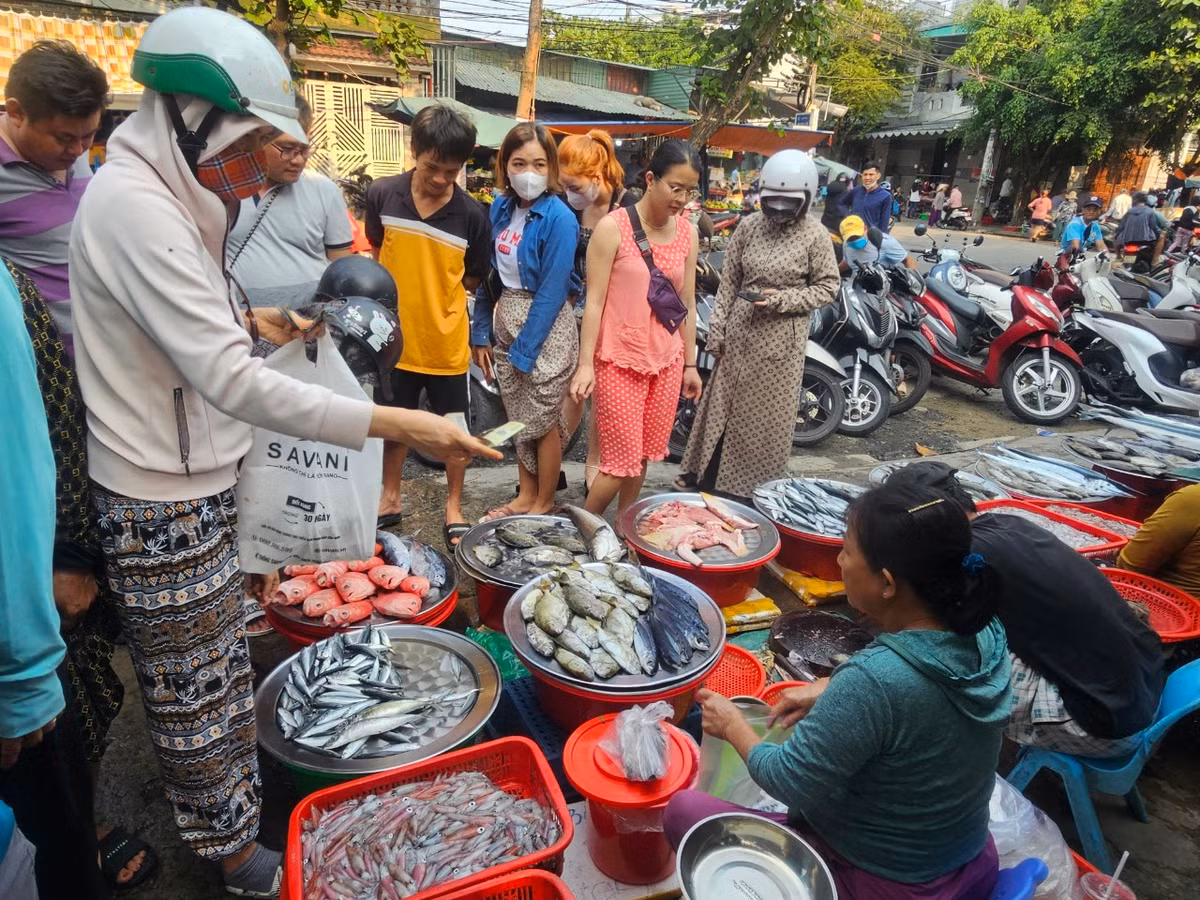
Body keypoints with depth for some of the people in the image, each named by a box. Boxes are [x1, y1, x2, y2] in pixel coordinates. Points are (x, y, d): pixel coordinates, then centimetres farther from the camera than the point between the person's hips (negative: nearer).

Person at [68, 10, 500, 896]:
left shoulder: (161, 193, 8)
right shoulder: (134, 206, -23)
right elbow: (234, 383, -30)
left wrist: (250, 320, 4)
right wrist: (402, 425, -32)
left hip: (193, 482, 9)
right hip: (163, 504, -9)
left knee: (217, 668, 22)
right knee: (196, 693, 9)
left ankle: (237, 799, 42)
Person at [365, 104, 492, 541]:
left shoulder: (472, 215, -10)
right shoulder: (381, 194, -6)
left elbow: (475, 277, 3)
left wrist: (432, 290, -4)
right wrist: (401, 290, 0)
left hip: (447, 342, -1)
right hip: (396, 337, 2)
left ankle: (454, 507, 28)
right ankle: (390, 497, 36)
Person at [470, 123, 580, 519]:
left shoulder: (558, 218, -17)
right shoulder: (501, 207, 2)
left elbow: (552, 292, -18)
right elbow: (489, 275, 8)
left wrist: (524, 350, -17)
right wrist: (481, 334, 5)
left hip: (545, 327, -6)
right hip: (505, 321, 6)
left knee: (544, 420, 7)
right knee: (519, 418, 17)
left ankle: (544, 504, 25)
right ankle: (526, 495, 33)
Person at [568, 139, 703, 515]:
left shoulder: (688, 233, 7)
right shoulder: (613, 227, -9)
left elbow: (687, 302, 12)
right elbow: (594, 300, -10)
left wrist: (690, 363, 14)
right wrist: (585, 363, -13)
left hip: (667, 362, 5)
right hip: (619, 362, -5)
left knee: (644, 455, 11)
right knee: (622, 461, -4)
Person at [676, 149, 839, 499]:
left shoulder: (816, 237, -7)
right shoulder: (749, 226, 1)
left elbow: (828, 287, -3)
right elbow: (729, 280, 4)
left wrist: (782, 299, -17)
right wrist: (717, 329, 1)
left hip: (780, 339, -3)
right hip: (740, 331, 3)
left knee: (767, 415, 6)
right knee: (721, 405, 11)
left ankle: (756, 489, 22)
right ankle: (704, 477, 25)